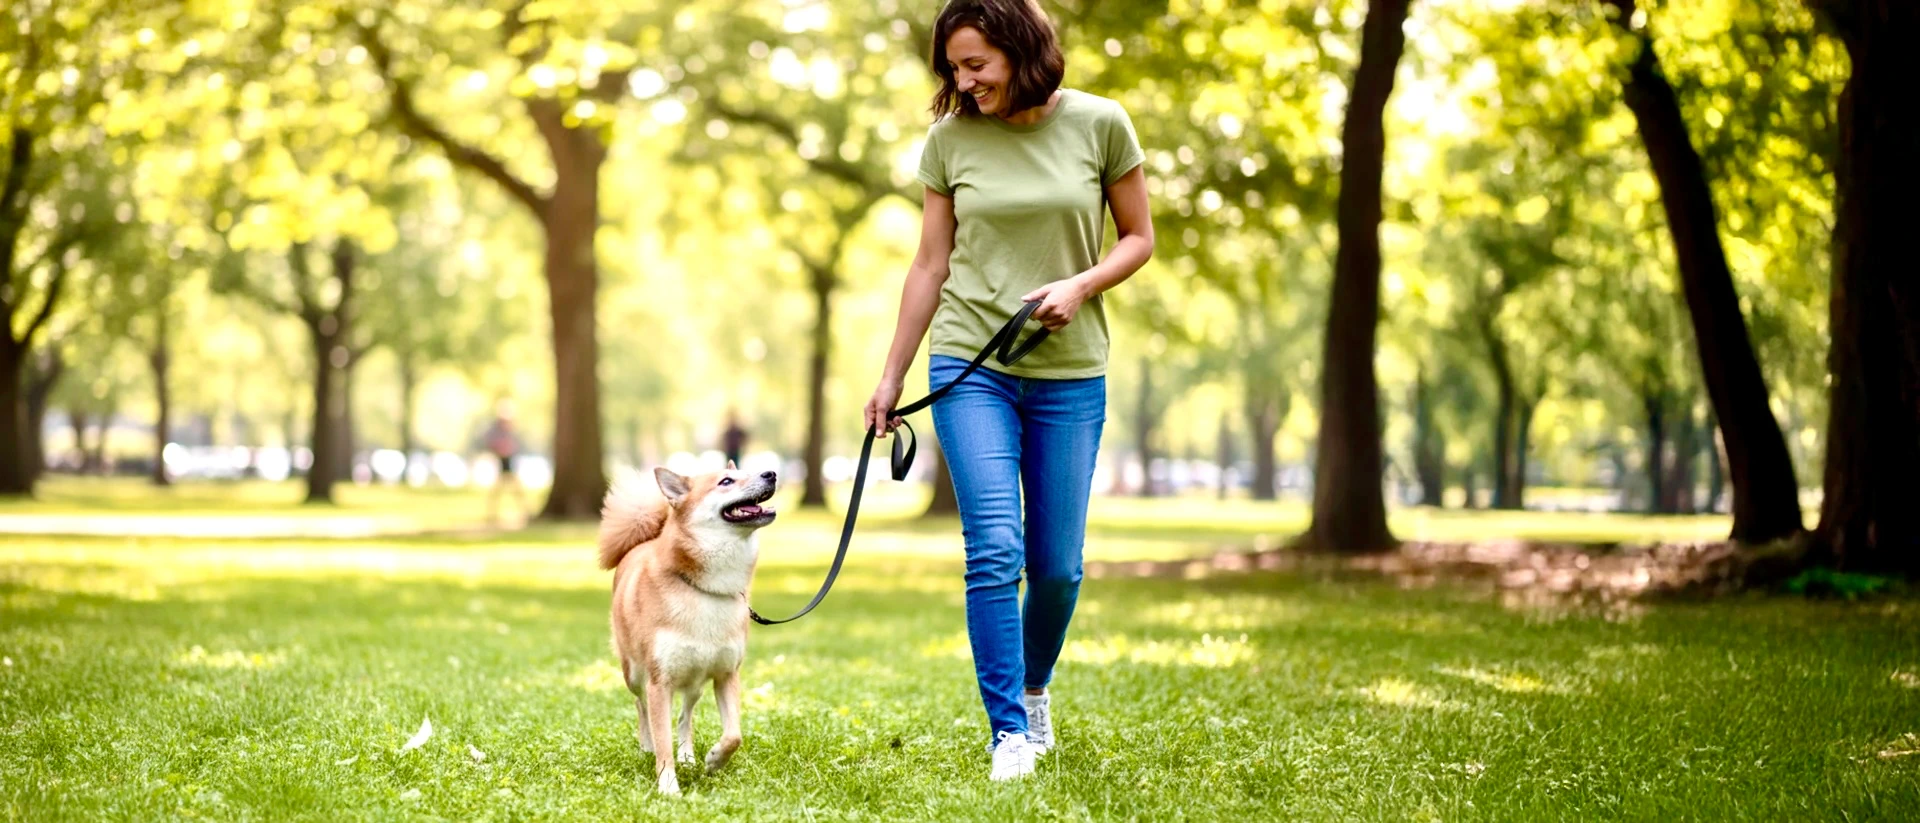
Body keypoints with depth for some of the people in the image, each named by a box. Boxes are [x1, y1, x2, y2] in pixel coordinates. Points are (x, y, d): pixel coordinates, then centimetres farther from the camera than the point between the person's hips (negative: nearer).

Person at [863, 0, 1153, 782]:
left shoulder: (1100, 125, -3)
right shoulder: (949, 139, 0)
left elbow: (1138, 238, 5)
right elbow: (930, 265, 7)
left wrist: (1080, 284, -14)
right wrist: (891, 377, 8)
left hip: (1069, 372, 0)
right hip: (969, 366, 0)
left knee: (1057, 564, 6)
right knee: (995, 550, -13)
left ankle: (1034, 688, 34)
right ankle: (1010, 733, -6)